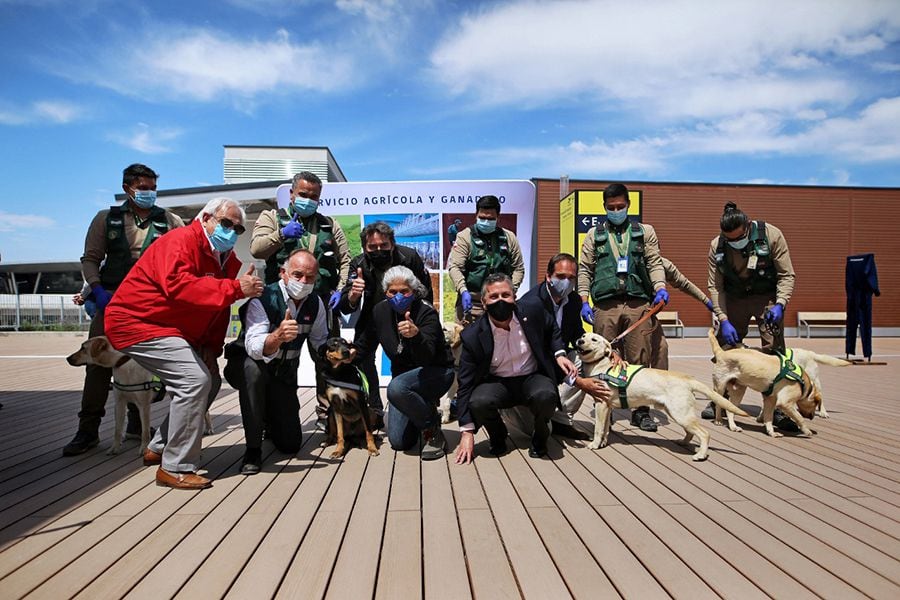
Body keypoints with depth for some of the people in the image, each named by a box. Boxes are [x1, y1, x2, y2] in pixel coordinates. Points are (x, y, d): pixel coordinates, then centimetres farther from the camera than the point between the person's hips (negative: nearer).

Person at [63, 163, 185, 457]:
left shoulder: (169, 220, 8)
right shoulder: (106, 218, 10)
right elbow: (90, 259, 9)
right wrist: (98, 289, -7)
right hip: (112, 299, 0)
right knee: (98, 361, -4)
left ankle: (137, 422, 21)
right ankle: (88, 429, 6)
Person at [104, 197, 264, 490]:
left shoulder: (227, 259, 8)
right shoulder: (180, 241, -19)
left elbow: (220, 308, 10)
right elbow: (177, 285, -38)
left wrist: (212, 347, -2)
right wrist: (235, 288, -40)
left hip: (172, 329, 10)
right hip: (136, 322, -10)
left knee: (211, 380, 10)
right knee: (195, 380, -22)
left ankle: (159, 448, 24)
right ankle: (176, 468, -11)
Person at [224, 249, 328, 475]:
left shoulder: (315, 303, -6)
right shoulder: (263, 299, -25)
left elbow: (322, 341, 9)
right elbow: (254, 348, -40)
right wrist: (278, 337, -61)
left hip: (285, 373, 5)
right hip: (247, 368, -4)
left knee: (291, 444, 2)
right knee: (253, 368, -42)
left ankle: (270, 420, 39)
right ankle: (253, 448, -25)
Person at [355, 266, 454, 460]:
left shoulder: (426, 312, -23)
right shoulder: (380, 311, -7)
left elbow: (426, 358, -36)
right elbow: (365, 344, 10)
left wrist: (416, 334, -55)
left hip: (436, 371, -6)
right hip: (402, 374, 6)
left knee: (396, 388, -37)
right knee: (398, 442, 2)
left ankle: (432, 430, -12)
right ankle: (426, 409, 31)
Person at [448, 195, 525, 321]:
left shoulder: (508, 237, 9)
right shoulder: (465, 236, 0)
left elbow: (518, 268, 12)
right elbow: (455, 267, -8)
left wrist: (511, 290, -3)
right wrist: (463, 291, -22)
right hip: (471, 300, -3)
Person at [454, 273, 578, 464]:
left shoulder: (532, 312, -12)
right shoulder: (473, 336, -16)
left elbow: (552, 328, 14)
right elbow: (466, 384, -12)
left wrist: (559, 354, -5)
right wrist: (467, 432, -16)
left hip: (533, 377, 1)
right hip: (497, 383, 0)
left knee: (546, 395, -34)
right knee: (478, 402, -32)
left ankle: (540, 438, 1)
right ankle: (498, 439, 3)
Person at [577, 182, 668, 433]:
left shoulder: (645, 232, 16)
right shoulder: (594, 235, 15)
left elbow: (654, 264, 9)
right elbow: (584, 269, 11)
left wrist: (660, 288, -9)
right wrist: (584, 300, 0)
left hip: (638, 304, 0)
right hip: (605, 306, 0)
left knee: (640, 359, 1)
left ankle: (641, 410, 11)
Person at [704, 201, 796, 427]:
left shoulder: (772, 235, -17)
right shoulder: (717, 245, -12)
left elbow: (787, 275, -10)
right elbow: (715, 286, -8)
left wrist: (780, 304, -26)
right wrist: (724, 321, -17)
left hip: (767, 298, -2)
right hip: (734, 298, 2)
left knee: (774, 351, -12)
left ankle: (778, 409, -6)